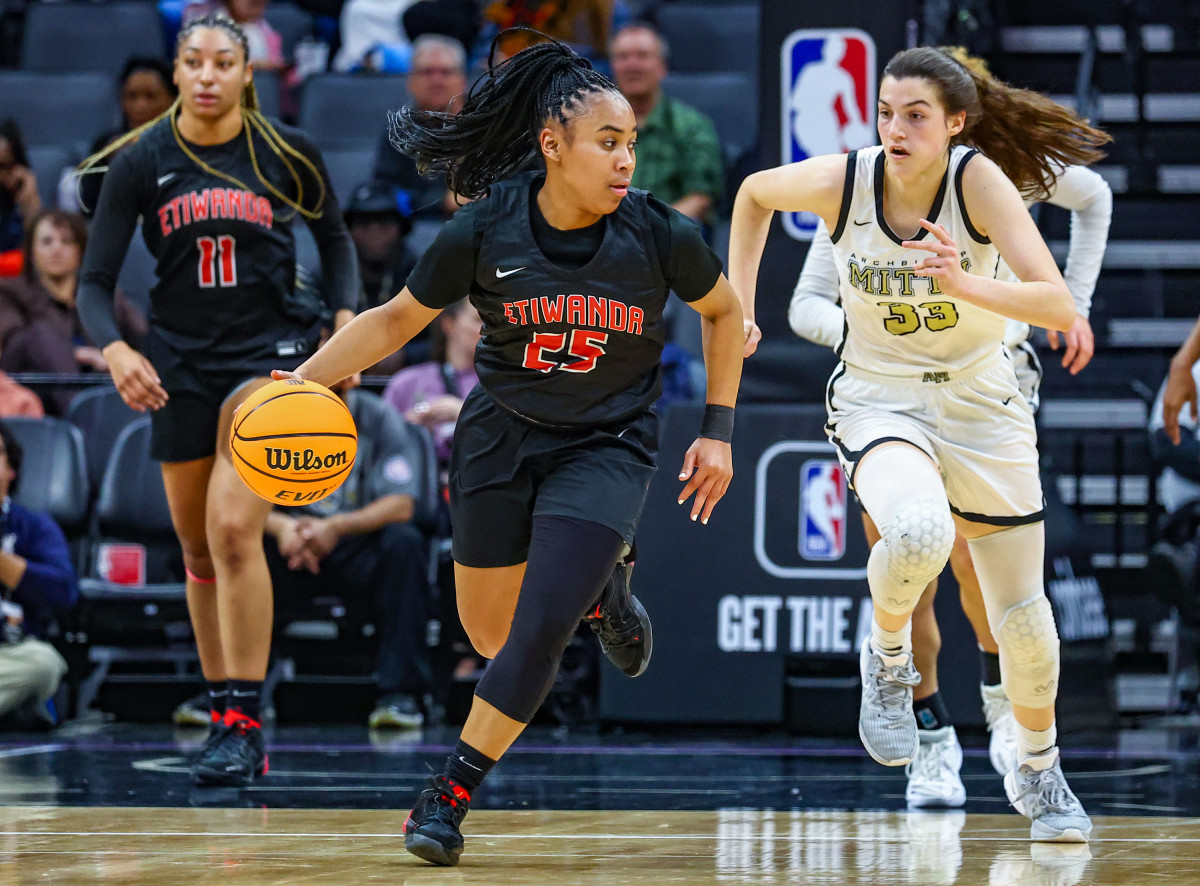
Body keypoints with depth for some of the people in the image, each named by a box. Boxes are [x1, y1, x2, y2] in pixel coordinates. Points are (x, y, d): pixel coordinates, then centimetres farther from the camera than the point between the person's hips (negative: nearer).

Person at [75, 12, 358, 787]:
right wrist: (115, 351, -25)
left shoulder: (287, 151, -6)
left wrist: (347, 318, -5)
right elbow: (95, 283, -6)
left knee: (234, 527, -20)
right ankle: (225, 713, 25)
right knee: (199, 549, 10)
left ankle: (245, 723, -18)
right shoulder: (141, 163, -5)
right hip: (180, 359, 3)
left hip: (270, 349, -3)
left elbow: (335, 236, 11)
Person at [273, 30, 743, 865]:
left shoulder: (660, 234, -18)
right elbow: (396, 320, -3)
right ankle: (598, 589, 44)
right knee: (490, 632, 11)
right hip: (502, 436, 2)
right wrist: (300, 381, -12)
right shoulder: (485, 231, -17)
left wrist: (718, 432, 0)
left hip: (607, 444, -2)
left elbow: (724, 310, 2)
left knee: (541, 624, -18)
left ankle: (450, 796, -6)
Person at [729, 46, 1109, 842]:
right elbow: (754, 193, 8)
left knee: (1023, 614, 6)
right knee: (918, 532, -34)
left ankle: (1038, 770, 33)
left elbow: (1058, 305, -29)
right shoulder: (840, 182, -15)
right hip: (879, 398, -1)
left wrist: (966, 286, -44)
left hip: (981, 403, 1)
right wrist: (739, 302, 5)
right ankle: (887, 655, -2)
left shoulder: (980, 181, -20)